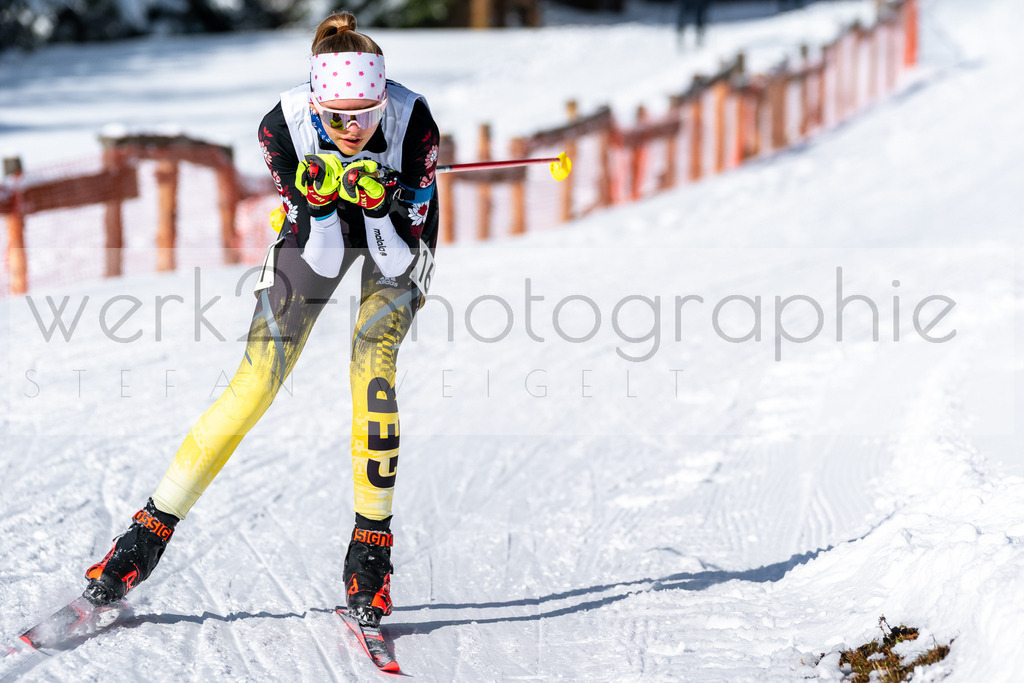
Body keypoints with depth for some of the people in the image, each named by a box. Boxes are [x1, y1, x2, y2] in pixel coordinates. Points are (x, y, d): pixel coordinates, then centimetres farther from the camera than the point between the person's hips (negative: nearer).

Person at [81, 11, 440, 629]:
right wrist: (315, 200, -43)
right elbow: (320, 258, -24)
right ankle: (153, 529, 0)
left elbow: (399, 258, -27)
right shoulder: (285, 126, -30)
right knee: (257, 380, -8)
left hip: (397, 237, -1)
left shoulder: (413, 121, -34)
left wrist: (382, 204, -46)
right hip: (318, 232, 1)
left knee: (372, 368, -22)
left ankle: (372, 544, -7)